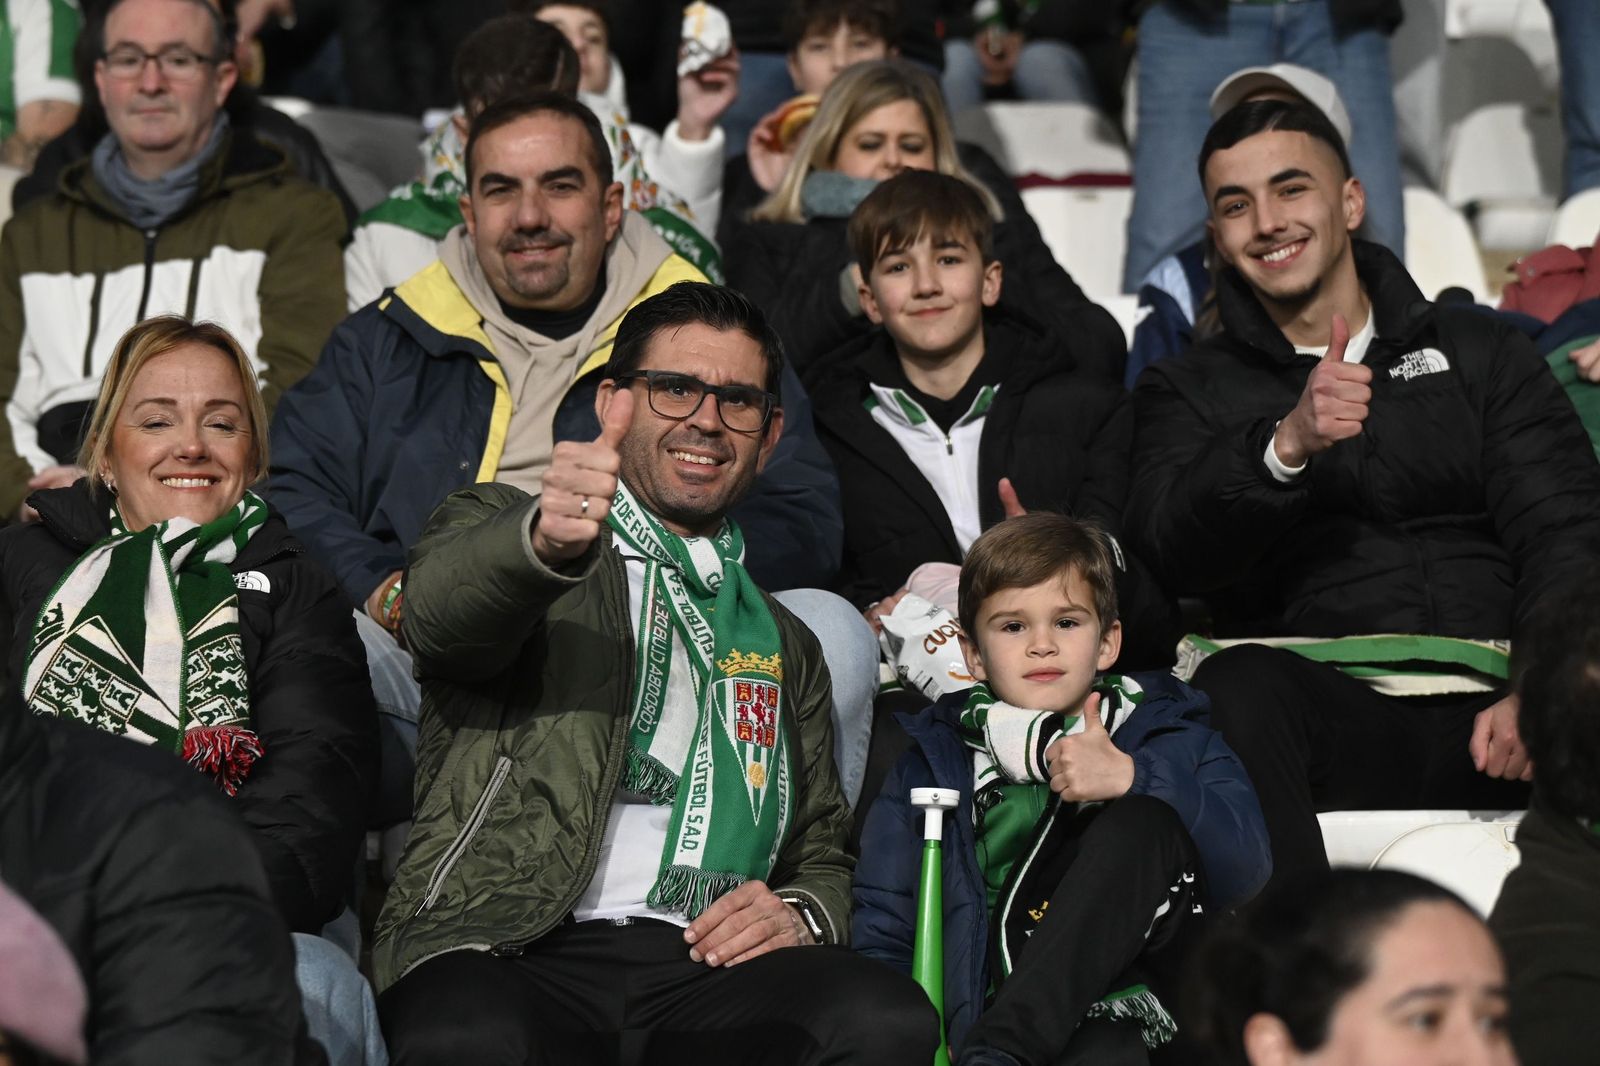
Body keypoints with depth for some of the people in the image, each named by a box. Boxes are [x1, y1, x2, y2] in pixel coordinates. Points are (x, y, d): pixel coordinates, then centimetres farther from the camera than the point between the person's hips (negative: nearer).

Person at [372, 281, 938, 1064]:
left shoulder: (783, 643, 31)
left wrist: (802, 913, 6)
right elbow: (442, 612, -8)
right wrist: (544, 543, -33)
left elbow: (822, 852, 33)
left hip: (705, 965, 4)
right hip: (511, 952, -4)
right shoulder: (498, 526, 17)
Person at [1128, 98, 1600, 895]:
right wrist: (1285, 446, -20)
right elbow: (1168, 552, 0)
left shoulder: (1480, 355, 22)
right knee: (1236, 684, -36)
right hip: (1337, 706, 0)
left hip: (1493, 715, 1)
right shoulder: (1186, 392, 20)